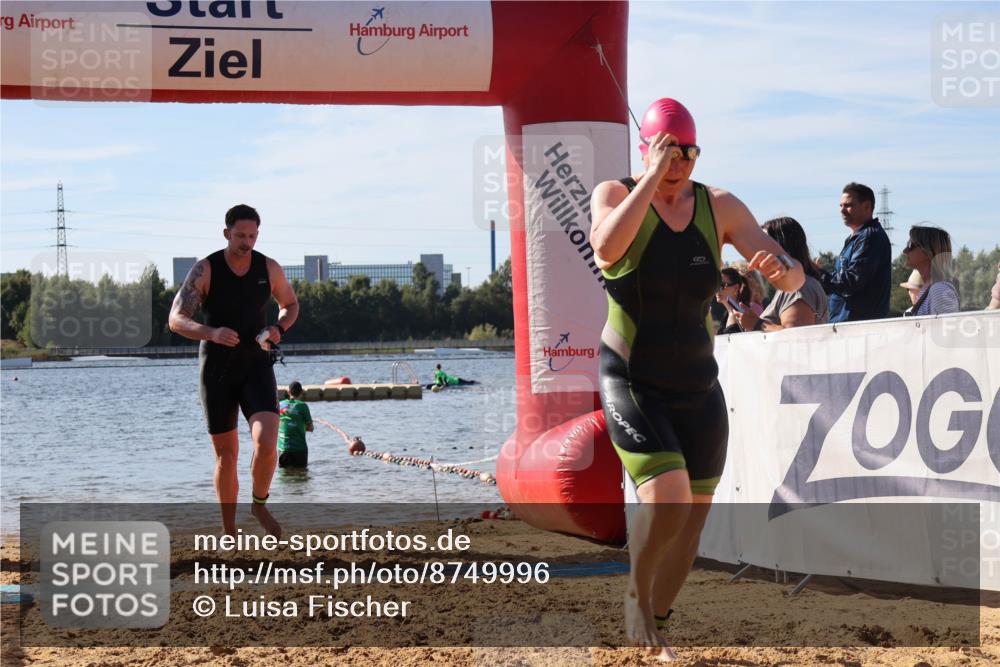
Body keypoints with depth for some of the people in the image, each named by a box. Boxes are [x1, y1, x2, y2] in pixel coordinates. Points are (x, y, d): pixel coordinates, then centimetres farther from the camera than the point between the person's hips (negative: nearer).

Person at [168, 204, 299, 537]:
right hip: (216, 369, -1)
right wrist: (212, 333, -33)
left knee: (266, 441, -20)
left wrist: (279, 328, -7)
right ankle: (229, 531, 20)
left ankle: (260, 504, 6)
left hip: (256, 365, 1)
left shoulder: (270, 269, -2)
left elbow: (290, 305, 16)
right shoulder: (205, 270, -11)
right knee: (226, 454, 5)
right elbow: (176, 320, -15)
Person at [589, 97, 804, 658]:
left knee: (692, 521, 8)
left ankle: (655, 624, 32)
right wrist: (653, 176, -26)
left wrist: (781, 271, -31)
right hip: (632, 386, -4)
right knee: (667, 502, -22)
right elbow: (607, 245, -32)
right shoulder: (616, 194, -8)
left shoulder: (720, 208, -1)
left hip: (698, 390, 4)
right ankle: (637, 594, 9)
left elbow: (794, 274, -6)